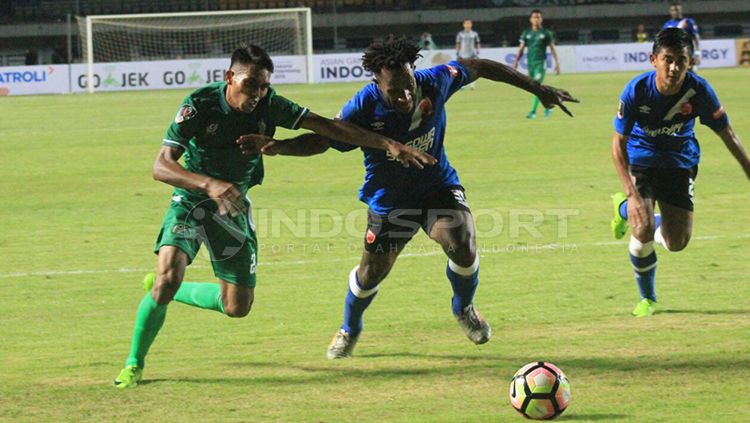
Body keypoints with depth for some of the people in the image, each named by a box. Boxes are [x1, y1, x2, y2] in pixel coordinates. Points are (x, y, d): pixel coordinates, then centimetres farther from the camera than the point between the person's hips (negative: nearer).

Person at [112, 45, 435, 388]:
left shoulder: (269, 106, -14)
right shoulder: (199, 105, -24)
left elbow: (329, 127, -13)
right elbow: (160, 166, -30)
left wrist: (389, 145, -20)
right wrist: (210, 184, -47)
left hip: (233, 206, 4)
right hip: (191, 200, -4)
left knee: (238, 306, 3)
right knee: (169, 276, -26)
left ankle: (163, 290, 29)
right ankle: (134, 363, -7)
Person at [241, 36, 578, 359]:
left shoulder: (433, 82, -22)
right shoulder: (363, 108, -27)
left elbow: (477, 67, -6)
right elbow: (322, 139, -17)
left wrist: (539, 89, 2)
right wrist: (280, 146, -37)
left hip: (438, 186, 1)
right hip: (389, 200, -1)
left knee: (462, 247, -23)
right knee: (371, 274, 6)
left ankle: (464, 309, 11)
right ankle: (349, 331, 40)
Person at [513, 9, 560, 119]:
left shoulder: (546, 33, 2)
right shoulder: (526, 33, 10)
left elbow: (552, 48, 5)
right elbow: (521, 49, 10)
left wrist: (557, 63, 0)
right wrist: (516, 61, 0)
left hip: (541, 63, -4)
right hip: (530, 62, 4)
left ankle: (533, 112, -20)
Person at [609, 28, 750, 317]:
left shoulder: (698, 90, -23)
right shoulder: (636, 90, -26)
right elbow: (619, 144, -19)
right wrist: (633, 194, -28)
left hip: (680, 163, 2)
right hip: (641, 160, -2)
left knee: (677, 243, -1)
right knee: (643, 231, -20)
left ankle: (624, 210, 29)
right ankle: (647, 299, 9)